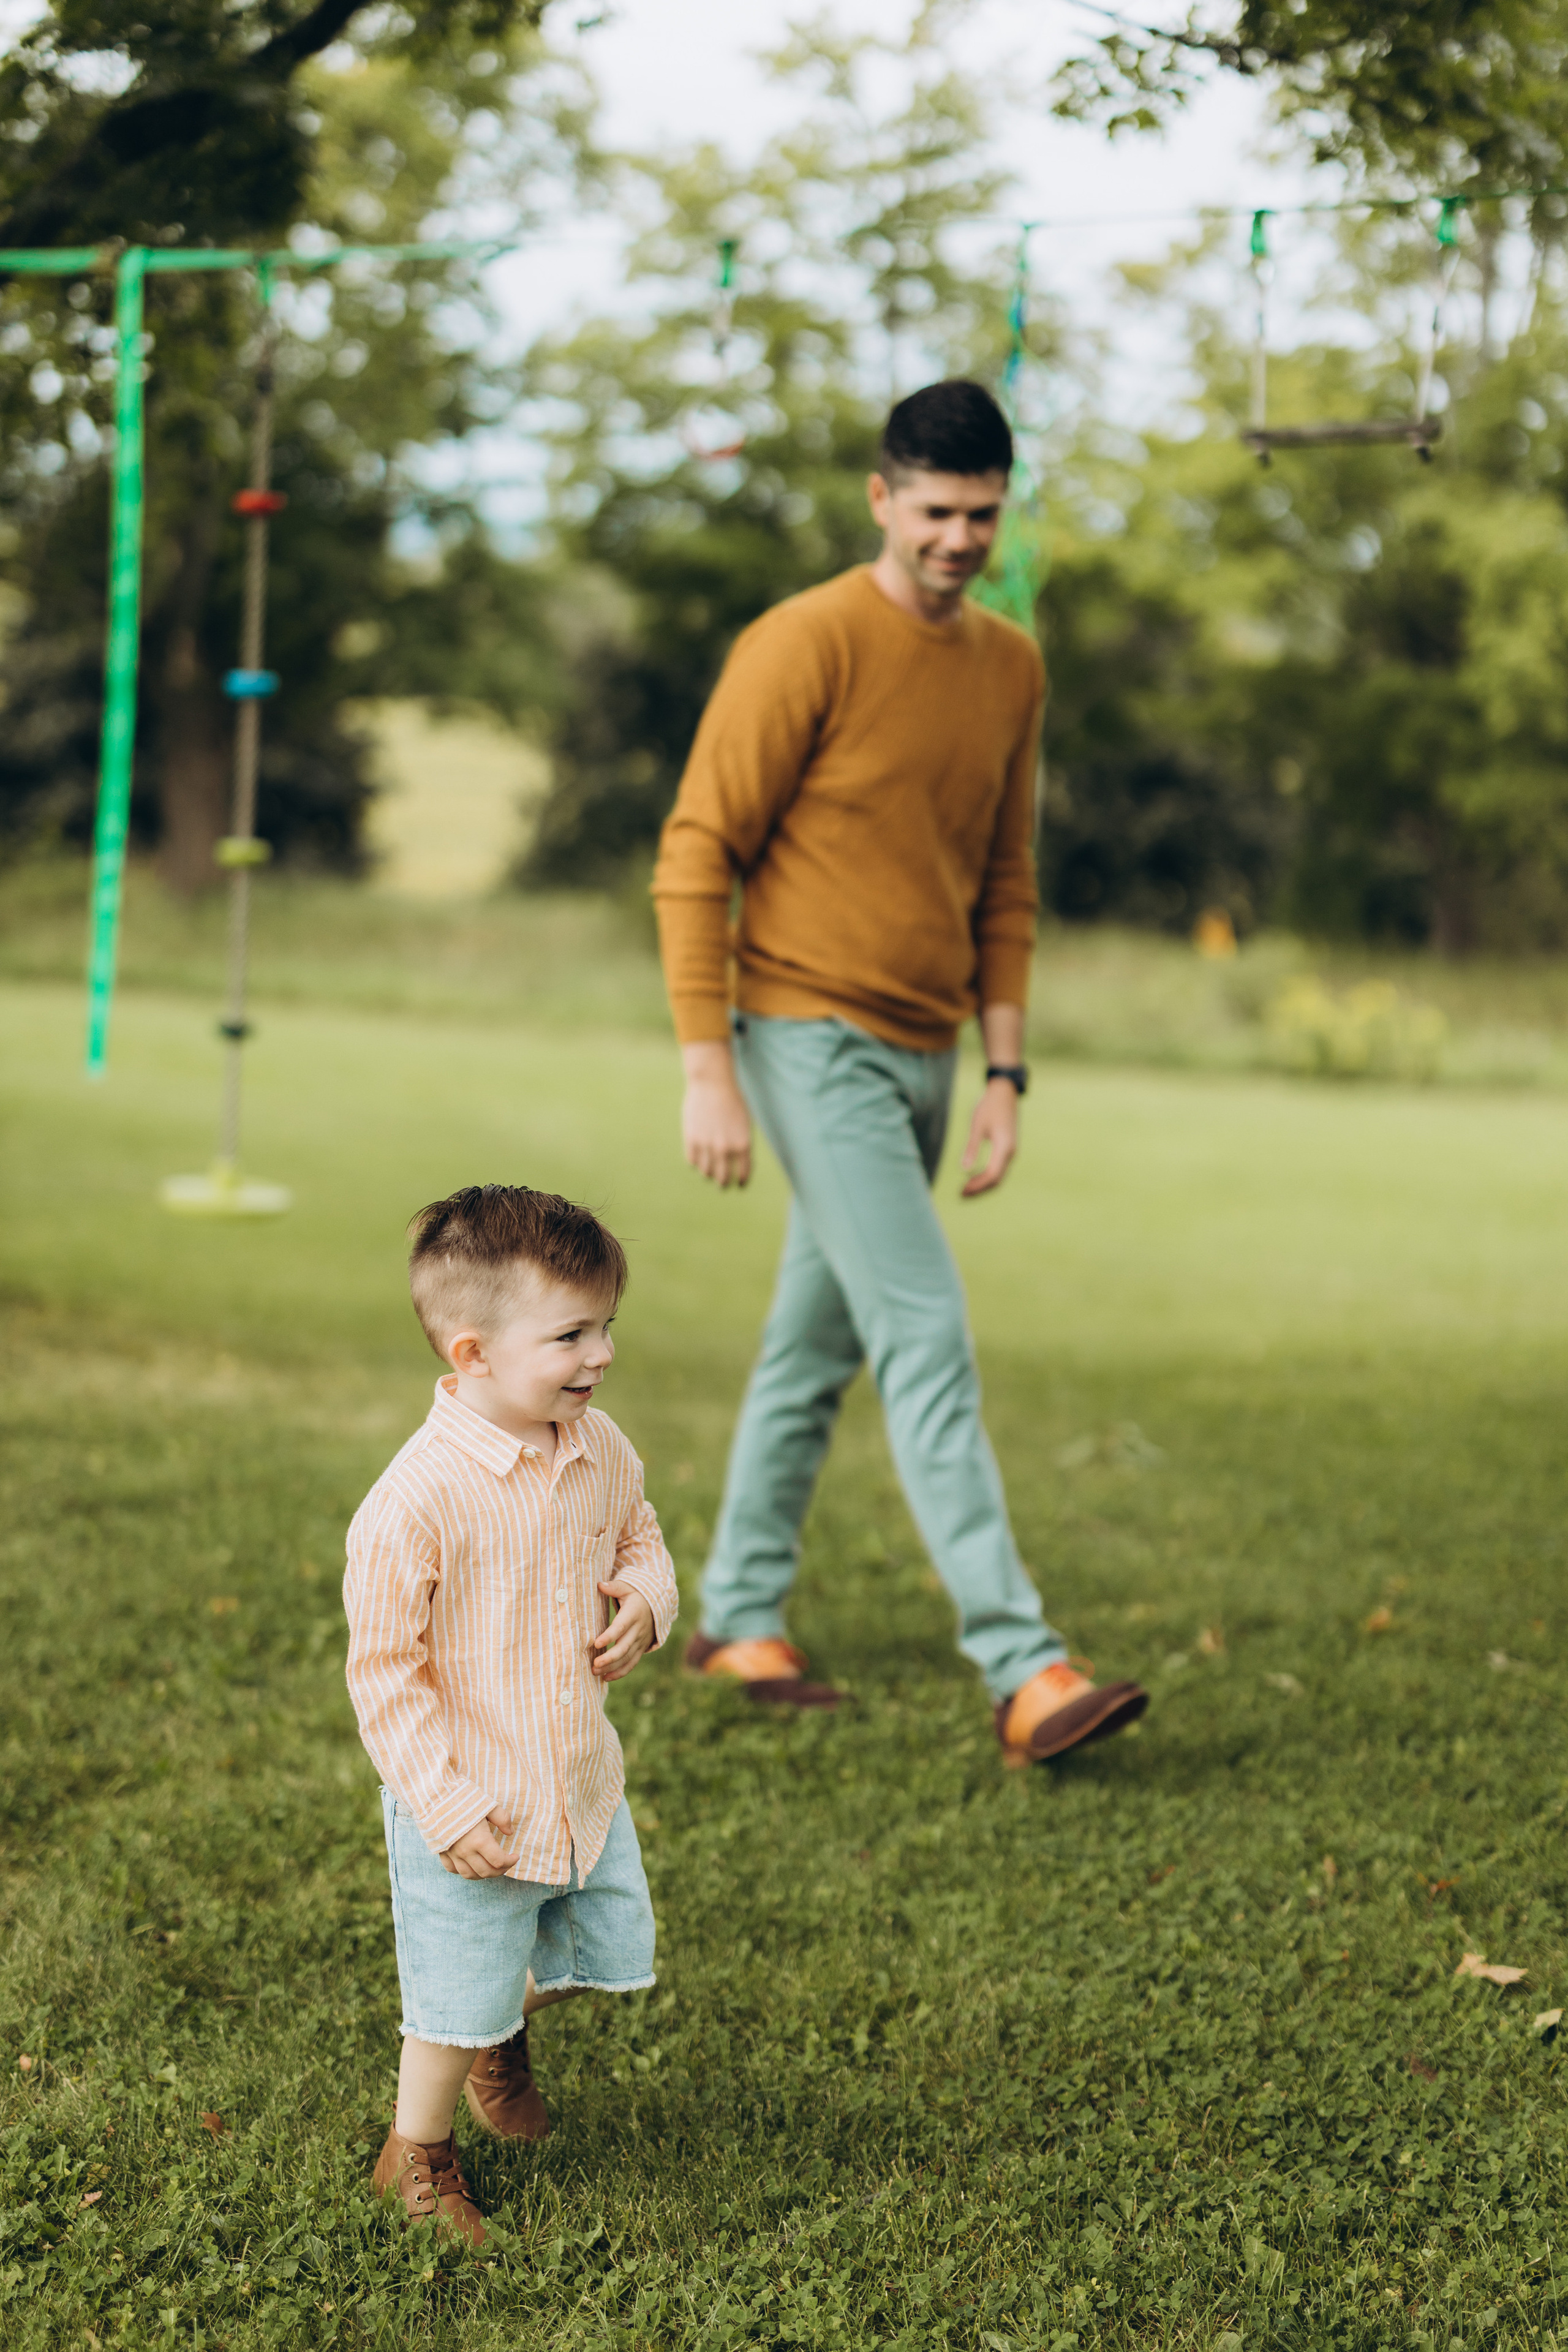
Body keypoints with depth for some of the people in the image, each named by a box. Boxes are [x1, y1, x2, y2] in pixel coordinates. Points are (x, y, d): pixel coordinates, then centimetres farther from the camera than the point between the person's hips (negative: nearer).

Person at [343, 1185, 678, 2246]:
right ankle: (418, 2154, 36)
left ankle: (504, 2031, 51)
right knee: (460, 2005, 8)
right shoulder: (416, 1500, -27)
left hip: (585, 1787, 6)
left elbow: (640, 1540, 14)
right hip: (472, 1812, -6)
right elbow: (383, 1670, -20)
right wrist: (447, 1810, -20)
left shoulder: (600, 1449, -6)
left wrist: (648, 1602, -9)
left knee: (610, 1954, 21)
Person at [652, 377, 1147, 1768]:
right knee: (927, 1337, -14)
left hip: (921, 1057, 7)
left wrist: (1006, 1073, 10)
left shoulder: (1014, 669, 10)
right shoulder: (805, 647, -12)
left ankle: (741, 1619, 27)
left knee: (818, 1346, 14)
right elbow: (695, 858, -11)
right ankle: (1023, 1671, -17)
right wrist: (709, 1071, -15)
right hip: (814, 1040, -7)